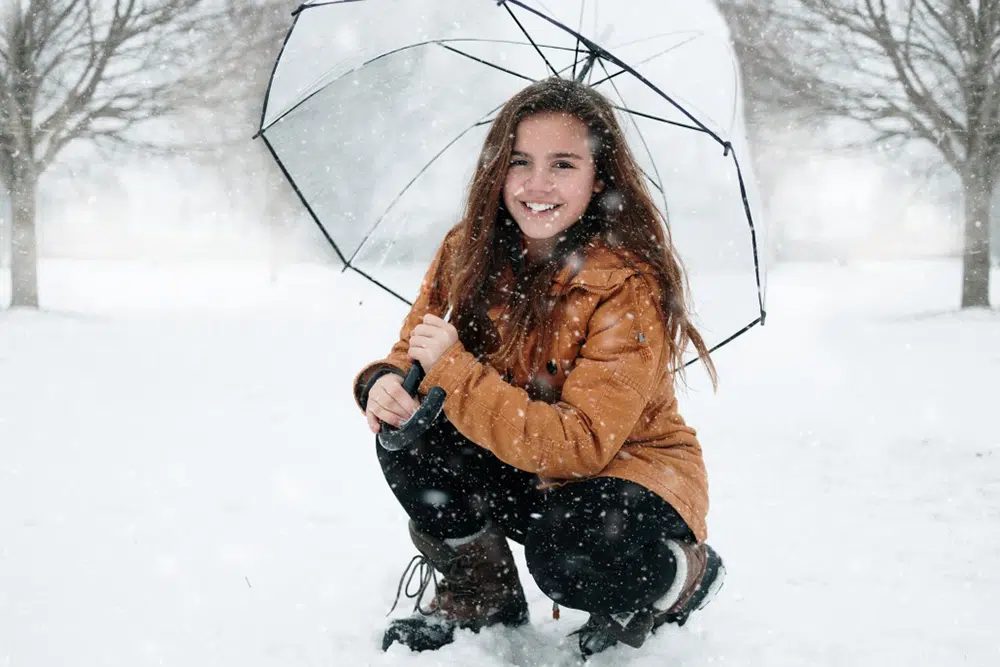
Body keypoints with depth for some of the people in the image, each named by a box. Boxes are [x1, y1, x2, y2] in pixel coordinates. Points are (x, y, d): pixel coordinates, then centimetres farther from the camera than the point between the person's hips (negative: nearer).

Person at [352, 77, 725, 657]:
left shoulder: (630, 284, -24)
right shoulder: (469, 251, -7)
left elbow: (580, 446, -30)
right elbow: (413, 353, 2)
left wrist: (453, 369, -33)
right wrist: (385, 382, -24)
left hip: (628, 467, -5)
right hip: (521, 473, 5)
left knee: (567, 555, -37)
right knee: (409, 431, -21)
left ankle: (686, 574, 0)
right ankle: (481, 596, 2)